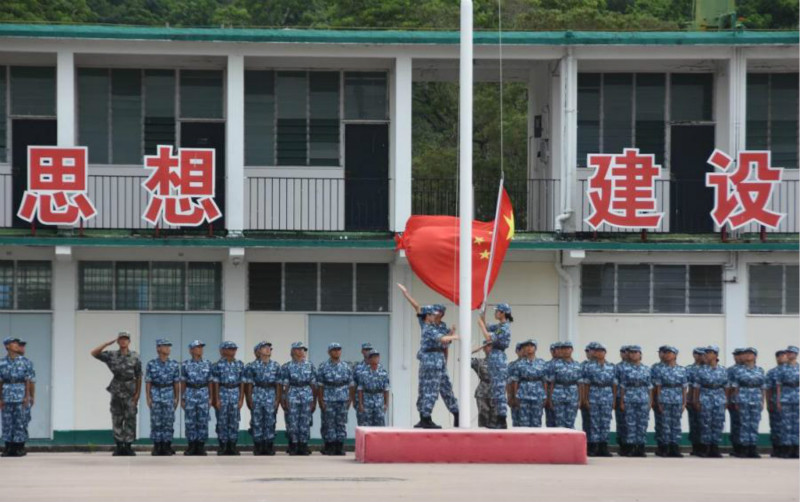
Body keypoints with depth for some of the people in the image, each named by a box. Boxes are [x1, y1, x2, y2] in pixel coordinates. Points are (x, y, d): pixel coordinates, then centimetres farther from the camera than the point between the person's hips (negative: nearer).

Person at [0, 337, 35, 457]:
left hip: (22, 398, -2)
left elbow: (29, 381, -1)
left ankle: (20, 447, 4)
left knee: (21, 423, -2)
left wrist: (28, 397, -8)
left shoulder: (25, 362, 3)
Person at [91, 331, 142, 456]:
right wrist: (108, 343, -9)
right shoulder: (111, 355, 4)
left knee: (130, 420, -2)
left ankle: (128, 446, 3)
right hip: (116, 391, 1)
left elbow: (139, 377, 1)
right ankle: (119, 446, 6)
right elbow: (94, 353, -4)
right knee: (117, 420, 2)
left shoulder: (135, 357, 1)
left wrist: (137, 394, -5)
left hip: (130, 392, -1)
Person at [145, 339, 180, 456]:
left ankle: (167, 446, 5)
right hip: (156, 395, -1)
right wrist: (148, 398, -4)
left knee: (168, 422, 0)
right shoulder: (151, 364, 1)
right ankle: (157, 446, 3)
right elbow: (148, 382, 1)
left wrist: (177, 398, 3)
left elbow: (176, 383, 7)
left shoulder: (174, 364, 5)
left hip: (169, 395, 1)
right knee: (156, 422, -2)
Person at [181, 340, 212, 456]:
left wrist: (211, 398, 2)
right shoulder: (186, 365, 4)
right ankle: (191, 447, 6)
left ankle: (201, 447, 4)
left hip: (203, 394, 1)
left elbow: (210, 382, 7)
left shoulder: (207, 364, 7)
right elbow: (183, 383, 5)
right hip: (190, 394, -1)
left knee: (203, 421, -1)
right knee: (190, 422, 0)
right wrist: (182, 399, 2)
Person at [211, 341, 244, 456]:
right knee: (222, 421, -1)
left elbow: (242, 383, 7)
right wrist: (217, 399, -8)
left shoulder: (240, 364, 7)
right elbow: (216, 383, -2)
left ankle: (232, 446, 7)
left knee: (234, 421, 2)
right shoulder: (218, 365, -1)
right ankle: (223, 446, 4)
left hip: (235, 393, 2)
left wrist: (241, 399, 1)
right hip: (223, 393, -2)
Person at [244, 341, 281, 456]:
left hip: (271, 395, 2)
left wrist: (277, 400, 1)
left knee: (270, 422, 0)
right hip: (257, 394, -2)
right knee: (257, 422, -1)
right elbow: (249, 384, 1)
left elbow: (278, 384, 8)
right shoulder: (251, 366, 2)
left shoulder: (276, 366, 8)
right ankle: (258, 447, 3)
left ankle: (269, 447, 5)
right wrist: (249, 400, -5)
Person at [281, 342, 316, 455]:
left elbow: (313, 385, 9)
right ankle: (293, 446, 5)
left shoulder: (310, 366, 10)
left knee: (305, 422, 0)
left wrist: (314, 401, 5)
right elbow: (285, 385, 0)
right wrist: (285, 400, -7)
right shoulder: (287, 367, 3)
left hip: (307, 395, 2)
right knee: (292, 422, -2)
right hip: (292, 396, -2)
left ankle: (303, 446, 6)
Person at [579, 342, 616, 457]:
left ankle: (603, 447, 7)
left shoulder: (611, 367, 11)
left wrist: (614, 400, 6)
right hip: (593, 397, -3)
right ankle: (592, 448, 0)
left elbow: (614, 384, 11)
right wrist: (585, 399, -7)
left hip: (608, 397, 3)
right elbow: (586, 384, -2)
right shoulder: (588, 366, 1)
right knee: (594, 423, -3)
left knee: (606, 423, 2)